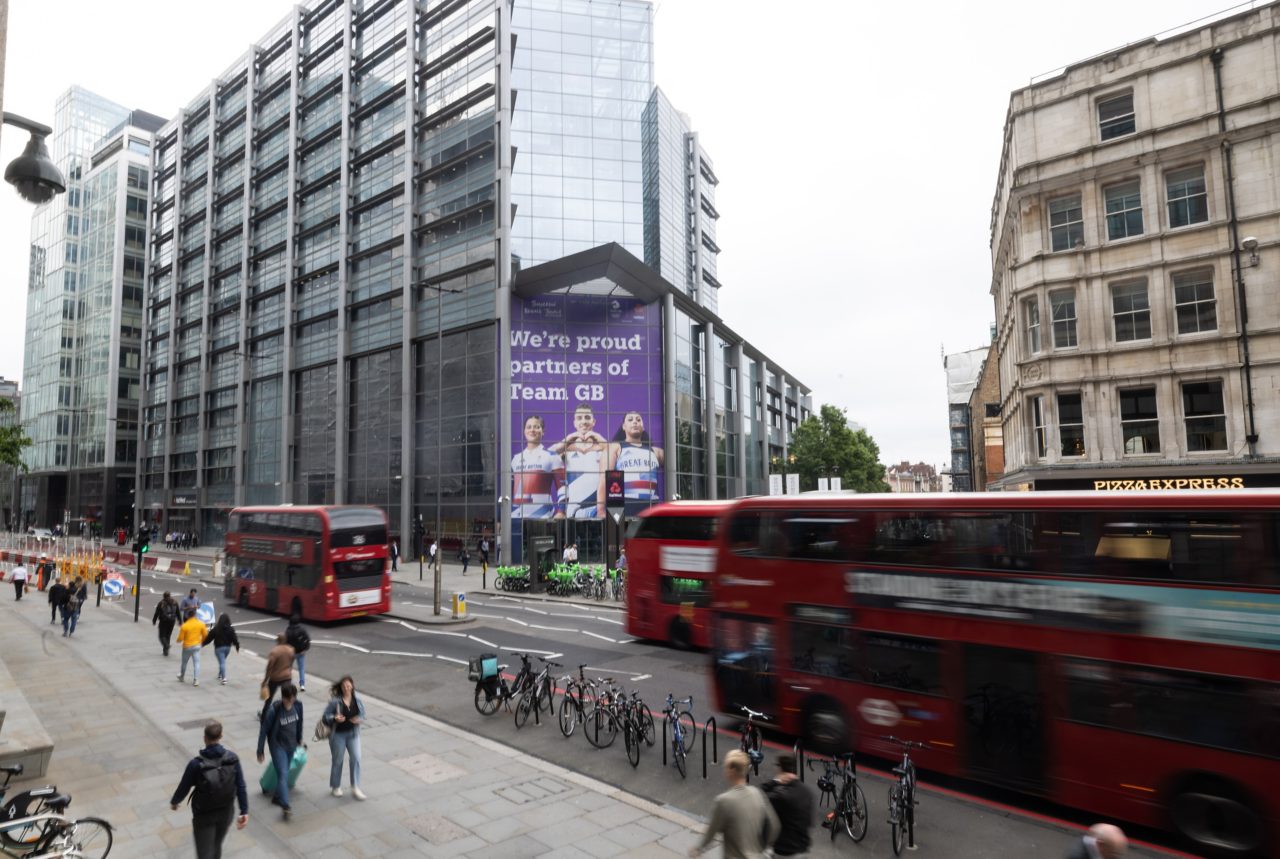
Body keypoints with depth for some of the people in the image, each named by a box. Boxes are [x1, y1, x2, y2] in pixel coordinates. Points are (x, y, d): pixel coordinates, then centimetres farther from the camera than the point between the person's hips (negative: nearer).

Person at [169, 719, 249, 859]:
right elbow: (241, 786, -12)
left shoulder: (196, 764, -23)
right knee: (216, 846, 26)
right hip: (226, 812, 3)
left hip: (203, 815, -3)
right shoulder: (233, 758, -16)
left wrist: (174, 801, 14)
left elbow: (184, 787, -8)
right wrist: (244, 811, -3)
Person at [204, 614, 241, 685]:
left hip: (219, 647, -3)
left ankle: (224, 678, -12)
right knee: (222, 661, 23)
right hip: (227, 647, 3)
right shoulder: (231, 629, -8)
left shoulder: (216, 628, -13)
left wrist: (203, 644, 9)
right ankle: (220, 675, 35)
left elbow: (209, 637, -6)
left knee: (222, 662, -4)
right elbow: (235, 638, -5)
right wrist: (237, 647, 6)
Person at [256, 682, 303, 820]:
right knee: (283, 774, -11)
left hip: (291, 745, 5)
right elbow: (263, 730, -14)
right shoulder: (274, 710, -25)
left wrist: (299, 739, 17)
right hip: (278, 746, -5)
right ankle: (285, 806, -10)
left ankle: (278, 797, 37)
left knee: (285, 773, 17)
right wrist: (260, 751, -8)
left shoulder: (298, 705, -12)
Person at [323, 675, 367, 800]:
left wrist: (359, 719, -15)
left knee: (356, 758, -3)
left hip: (353, 733, 3)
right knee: (337, 761, 13)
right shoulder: (335, 701, -18)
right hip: (338, 734, -3)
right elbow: (325, 716, -10)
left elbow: (362, 713, 6)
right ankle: (336, 787, 34)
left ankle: (355, 788, 9)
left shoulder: (357, 699, -6)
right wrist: (335, 718, -28)